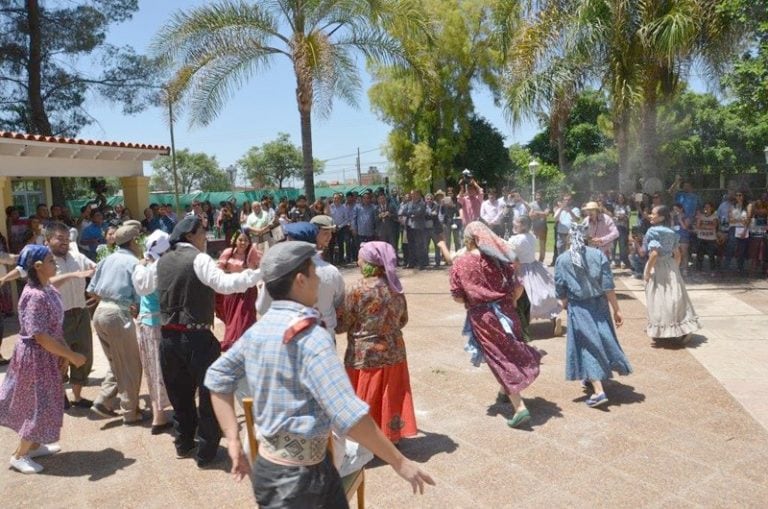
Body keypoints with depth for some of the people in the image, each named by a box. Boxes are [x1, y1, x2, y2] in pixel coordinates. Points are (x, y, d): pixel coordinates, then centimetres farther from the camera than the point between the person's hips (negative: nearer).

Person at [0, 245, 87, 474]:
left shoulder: (47, 289, 3)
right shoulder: (35, 296, -27)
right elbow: (40, 336, -27)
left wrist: (64, 353, 9)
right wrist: (72, 355, -23)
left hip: (46, 356, 9)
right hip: (36, 357, -9)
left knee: (42, 403, 21)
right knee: (39, 405, 3)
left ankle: (34, 445, 38)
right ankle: (19, 455, 20)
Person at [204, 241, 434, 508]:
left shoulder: (258, 329, 1)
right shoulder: (310, 336, -25)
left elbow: (218, 377, 10)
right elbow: (348, 415, -29)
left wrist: (233, 441, 10)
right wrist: (400, 462, -19)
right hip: (293, 477, -8)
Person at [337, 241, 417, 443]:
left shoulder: (357, 290, -18)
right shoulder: (395, 287, -2)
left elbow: (343, 324, -10)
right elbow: (403, 320, 9)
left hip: (365, 355, -5)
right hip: (393, 352, 5)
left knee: (367, 401, 11)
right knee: (390, 397, 19)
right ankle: (391, 435, 32)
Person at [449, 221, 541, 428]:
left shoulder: (460, 263, -8)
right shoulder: (499, 258, -2)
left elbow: (458, 297, -7)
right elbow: (518, 287, -3)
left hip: (482, 317, -3)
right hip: (504, 312, 4)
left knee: (500, 359, 3)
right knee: (511, 353, 24)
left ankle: (520, 408, -2)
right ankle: (505, 392, 43)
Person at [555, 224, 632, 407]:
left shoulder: (562, 260, -7)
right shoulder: (598, 255, -7)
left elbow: (560, 291, -2)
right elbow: (608, 286, -8)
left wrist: (566, 306, 17)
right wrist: (616, 310, -2)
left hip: (578, 309, -2)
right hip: (599, 306, 2)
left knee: (588, 346, 3)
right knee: (601, 341, 20)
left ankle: (598, 390, -5)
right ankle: (592, 378, 38)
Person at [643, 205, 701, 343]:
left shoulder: (653, 231, -15)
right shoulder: (671, 232, 8)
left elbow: (654, 254, -23)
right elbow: (677, 254, 11)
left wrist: (647, 272, -17)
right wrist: (675, 268, 20)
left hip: (657, 267, -7)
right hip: (671, 266, 7)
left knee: (658, 298, 2)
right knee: (675, 296, 12)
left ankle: (659, 331, 11)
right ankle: (685, 329, 16)